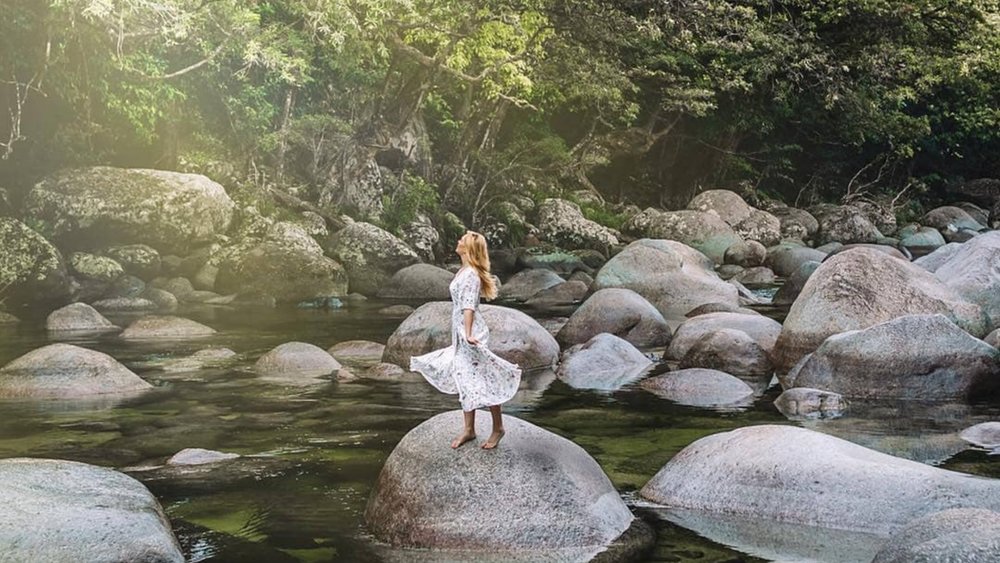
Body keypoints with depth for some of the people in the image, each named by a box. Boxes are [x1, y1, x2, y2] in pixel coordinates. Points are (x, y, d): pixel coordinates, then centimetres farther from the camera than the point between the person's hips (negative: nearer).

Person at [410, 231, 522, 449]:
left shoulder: (471, 275, -16)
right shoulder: (463, 271, 12)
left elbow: (469, 307, -23)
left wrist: (468, 334, -27)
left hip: (470, 332, -10)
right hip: (459, 332, 10)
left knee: (482, 381, -3)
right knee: (464, 381, 12)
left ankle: (498, 428, 7)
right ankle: (469, 429, 19)